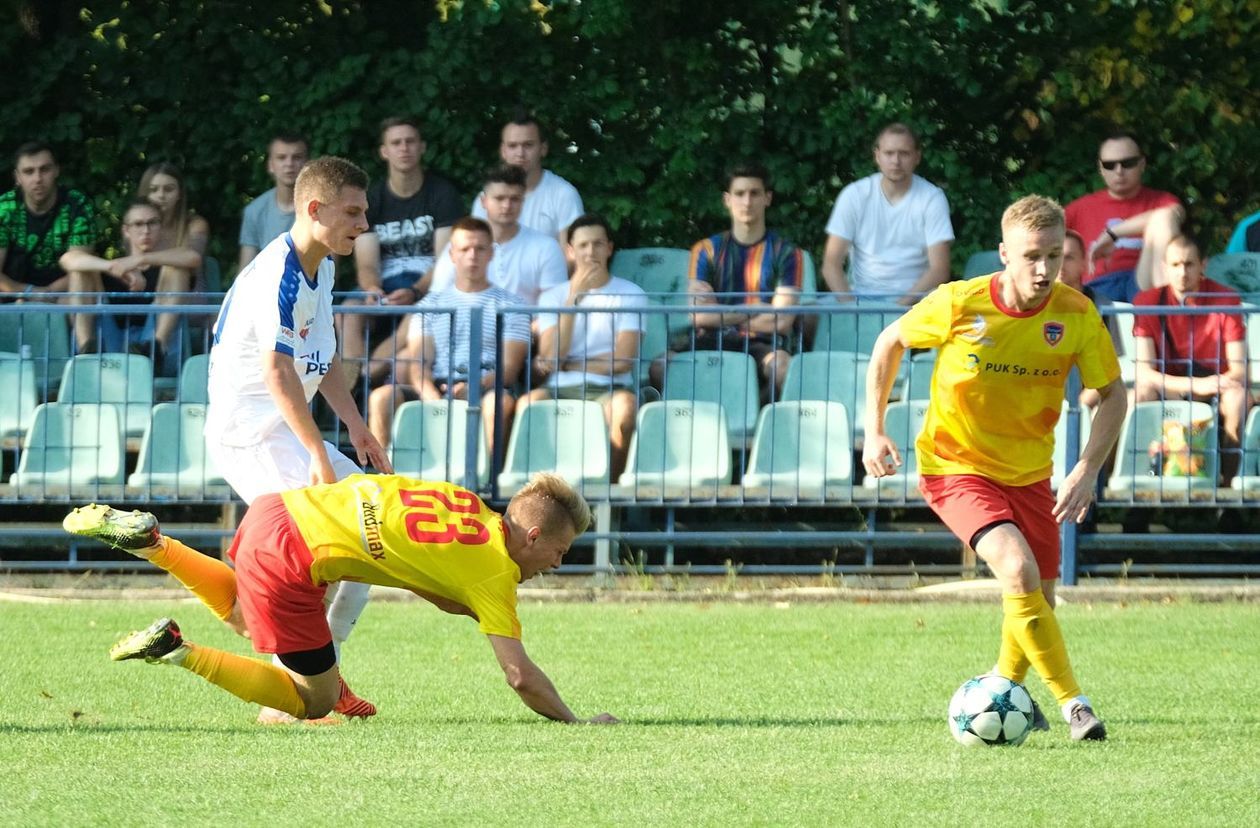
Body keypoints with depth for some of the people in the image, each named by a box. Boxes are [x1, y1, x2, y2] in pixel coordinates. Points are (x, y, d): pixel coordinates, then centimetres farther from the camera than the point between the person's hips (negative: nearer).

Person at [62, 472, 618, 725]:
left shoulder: (470, 505, 14)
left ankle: (148, 540, 19)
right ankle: (177, 652, -4)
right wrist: (575, 723, 2)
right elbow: (520, 674, -10)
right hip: (290, 558, -8)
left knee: (244, 614, 38)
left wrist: (480, 610, 14)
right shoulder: (496, 571, -7)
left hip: (272, 512, 8)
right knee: (315, 701, 7)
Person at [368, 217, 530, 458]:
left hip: (486, 389, -2)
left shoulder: (510, 304, 14)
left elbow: (509, 367, 3)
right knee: (382, 397, -25)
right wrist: (430, 396, -15)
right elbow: (418, 362, 8)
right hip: (435, 390, 2)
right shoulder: (431, 305, 21)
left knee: (500, 401, -38)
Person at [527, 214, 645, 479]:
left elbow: (623, 360, -2)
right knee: (529, 404, -33)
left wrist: (568, 365, 1)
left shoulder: (630, 295, 9)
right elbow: (551, 359, -1)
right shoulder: (553, 297, 15)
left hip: (609, 388, -1)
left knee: (624, 406, -37)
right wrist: (573, 299, -4)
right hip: (560, 389, 1)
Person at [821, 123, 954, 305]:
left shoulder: (932, 199, -2)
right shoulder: (854, 196, 1)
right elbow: (831, 264, 0)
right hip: (861, 294, 2)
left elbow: (939, 270, -6)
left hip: (913, 299, -2)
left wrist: (903, 303, -20)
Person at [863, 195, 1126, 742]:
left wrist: (1088, 469, -15)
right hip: (955, 466, -4)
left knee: (1037, 603, 10)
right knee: (1019, 569, -26)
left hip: (1029, 475, 4)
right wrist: (874, 429, -4)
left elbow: (1112, 394, -2)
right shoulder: (957, 305, -19)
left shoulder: (1076, 316, -14)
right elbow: (890, 342, 0)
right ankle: (1071, 703, -18)